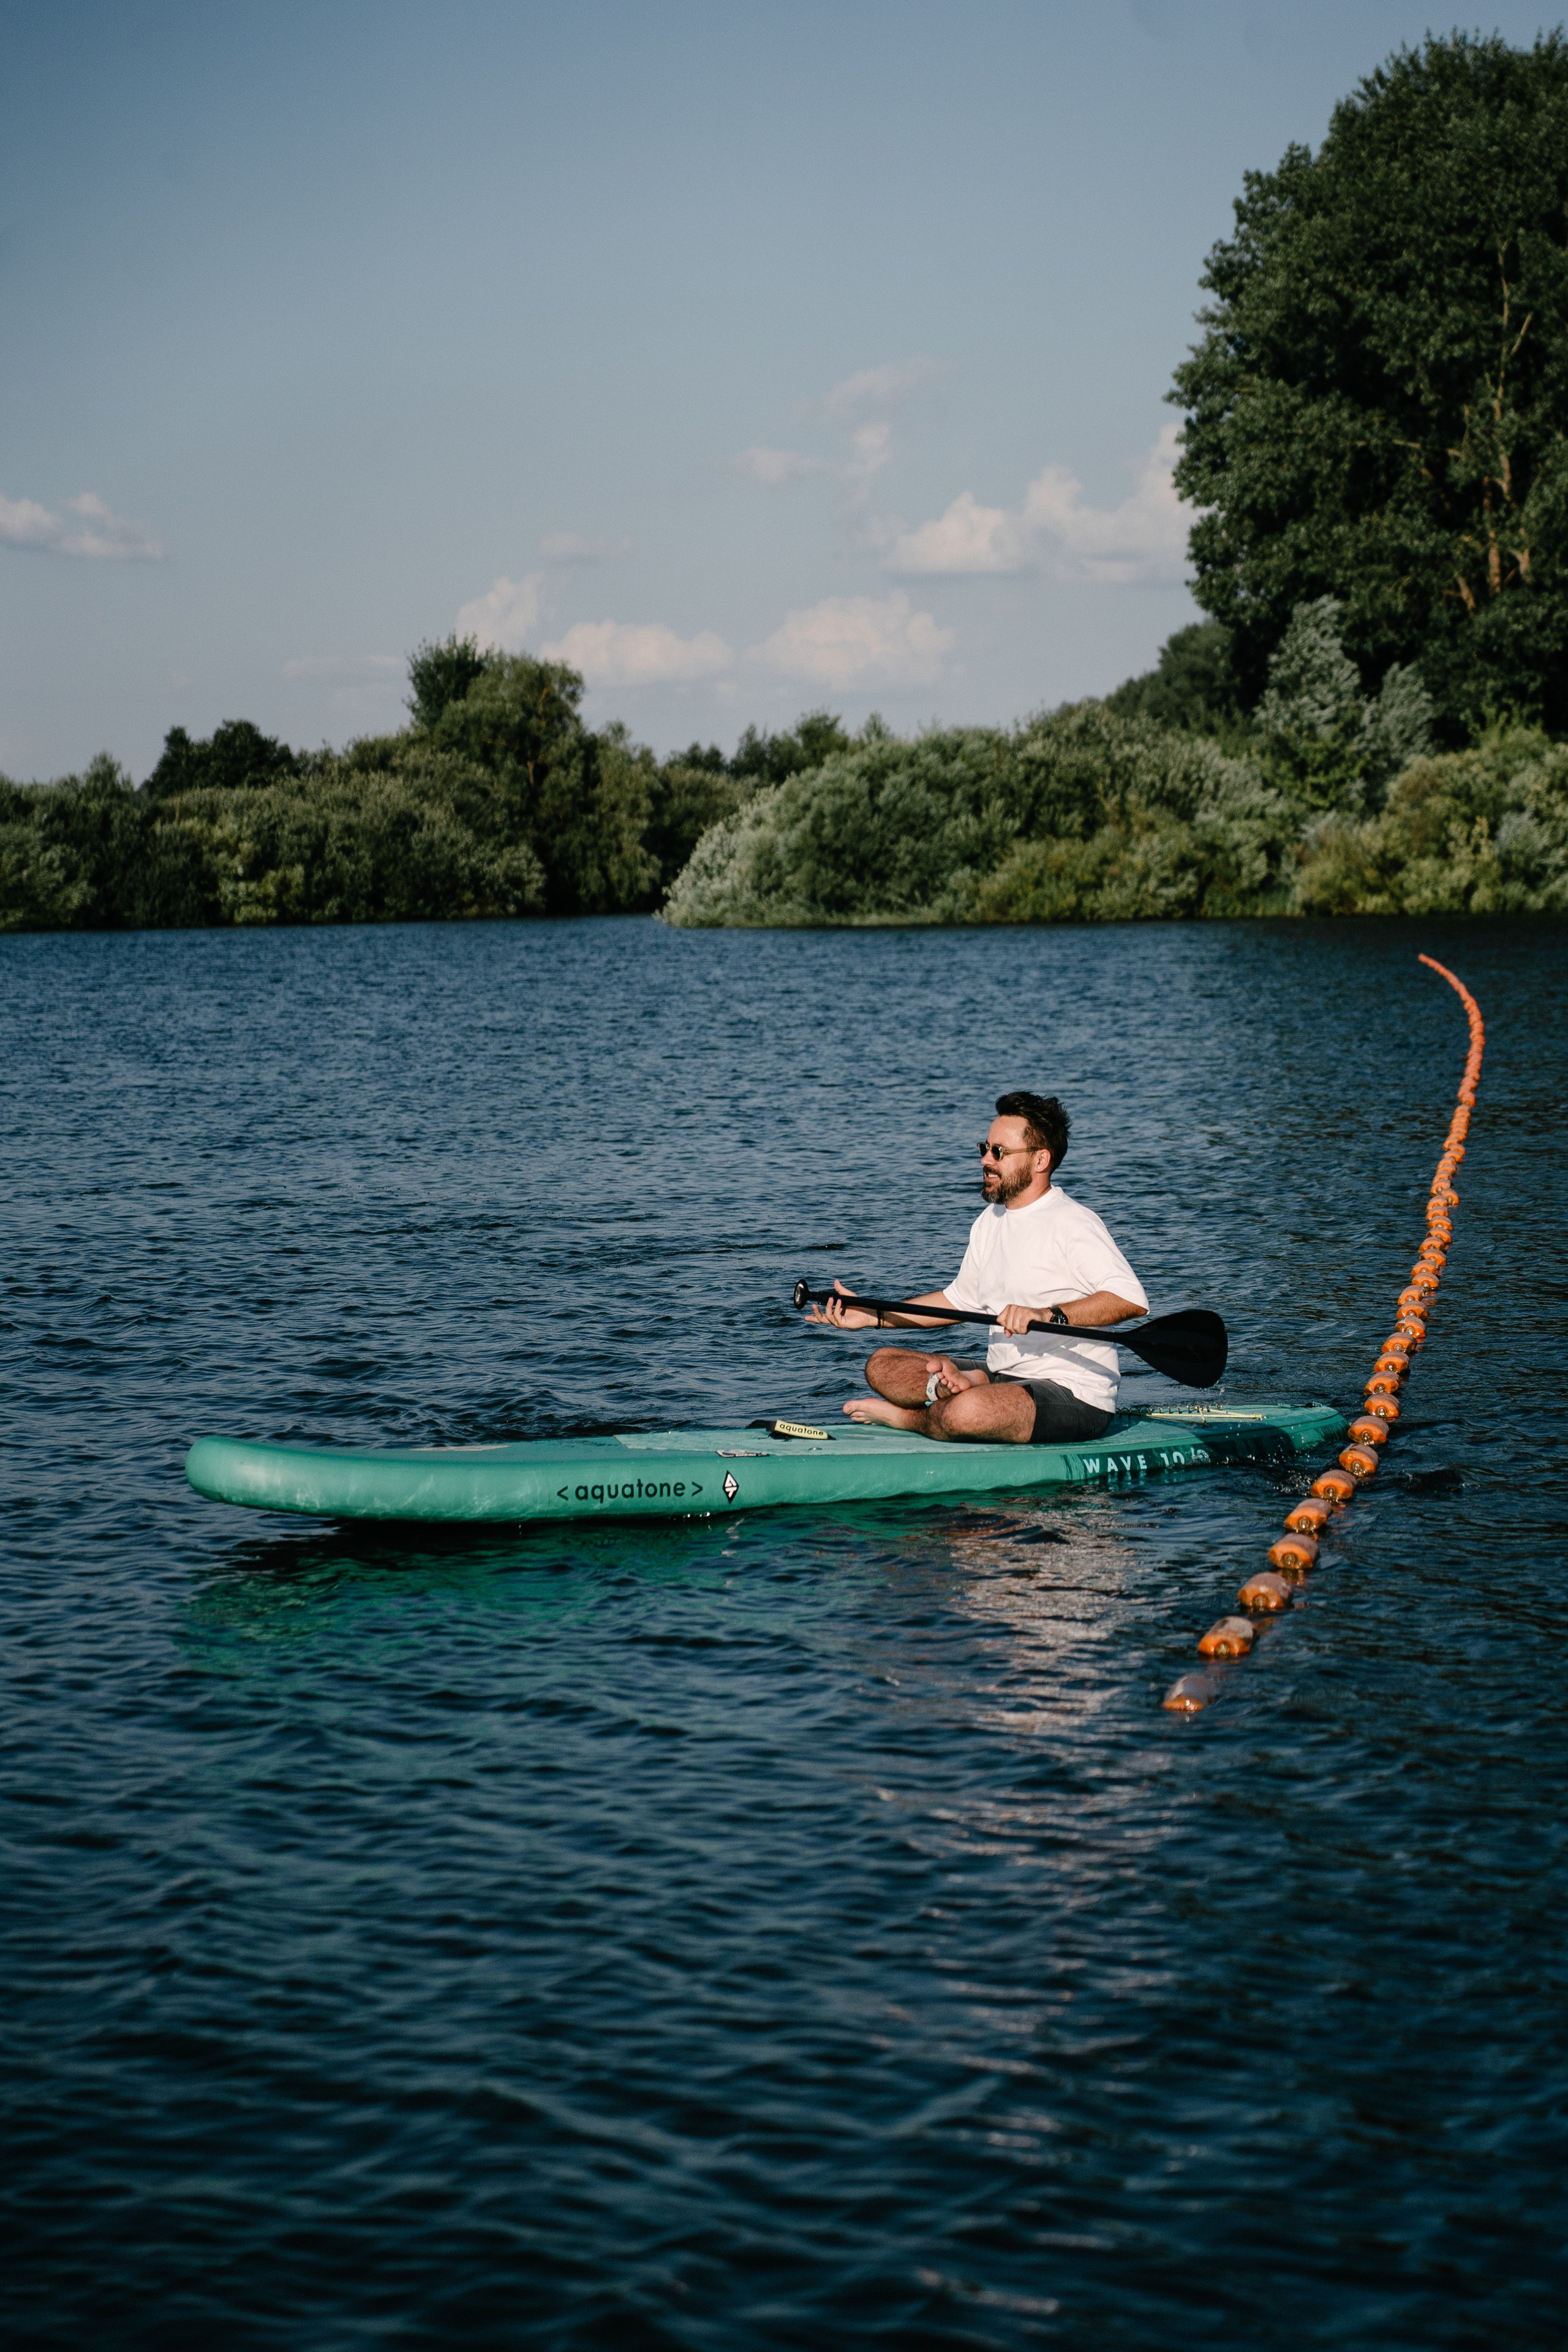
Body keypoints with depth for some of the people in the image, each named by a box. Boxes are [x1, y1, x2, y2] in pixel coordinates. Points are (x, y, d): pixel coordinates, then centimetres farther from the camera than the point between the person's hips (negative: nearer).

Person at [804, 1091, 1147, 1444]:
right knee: (882, 1364, 4)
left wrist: (1050, 1315, -37)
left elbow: (1132, 1300, -27)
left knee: (967, 1412, -35)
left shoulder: (1072, 1224, -15)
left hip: (1075, 1398, -9)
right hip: (1002, 1378, 9)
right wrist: (873, 1316, 18)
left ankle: (906, 1417, -4)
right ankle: (952, 1383, -23)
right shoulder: (990, 1221, 13)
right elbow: (959, 1300, 25)